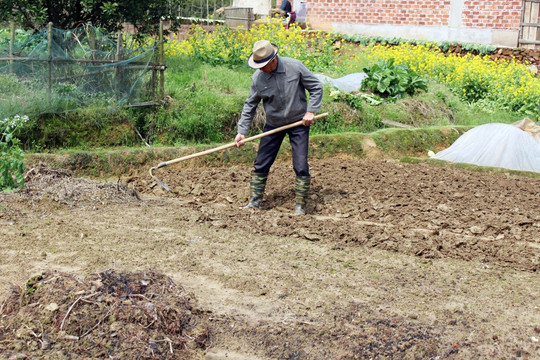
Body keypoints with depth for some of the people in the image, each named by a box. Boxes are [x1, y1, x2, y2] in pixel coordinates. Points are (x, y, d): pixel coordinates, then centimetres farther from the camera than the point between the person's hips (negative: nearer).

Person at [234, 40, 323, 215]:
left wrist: (310, 111, -14)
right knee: (261, 164, 3)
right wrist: (242, 131, -4)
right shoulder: (258, 77, -11)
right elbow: (250, 105, 0)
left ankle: (300, 205, 7)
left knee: (301, 166, -6)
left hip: (298, 123, -2)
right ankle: (255, 201, 18)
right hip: (273, 125, 3)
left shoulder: (295, 67, -17)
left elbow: (316, 87, -6)